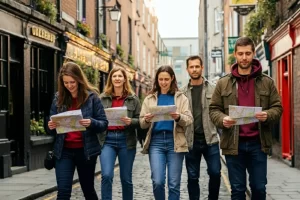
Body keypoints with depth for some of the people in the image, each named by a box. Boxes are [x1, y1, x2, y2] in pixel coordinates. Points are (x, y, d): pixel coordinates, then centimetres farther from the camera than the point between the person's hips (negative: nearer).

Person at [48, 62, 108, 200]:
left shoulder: (91, 97, -6)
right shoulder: (58, 98, 3)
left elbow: (104, 124, -5)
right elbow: (52, 122, 10)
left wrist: (91, 123, -25)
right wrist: (50, 126, -13)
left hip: (86, 150, -1)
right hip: (64, 151, 2)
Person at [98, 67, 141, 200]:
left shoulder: (133, 99, 4)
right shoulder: (103, 98, 6)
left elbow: (140, 121, 2)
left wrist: (130, 121, -17)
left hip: (126, 140, 0)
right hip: (108, 139, 0)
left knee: (126, 178, 9)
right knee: (106, 175, -14)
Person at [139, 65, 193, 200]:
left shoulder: (181, 97, 9)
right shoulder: (149, 98, 12)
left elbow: (189, 120, 1)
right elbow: (142, 123, 9)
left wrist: (178, 117, -20)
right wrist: (147, 120, -13)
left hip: (175, 141, 0)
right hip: (156, 141, 1)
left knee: (174, 184, 0)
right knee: (157, 182, -9)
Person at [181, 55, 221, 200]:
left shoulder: (213, 89, 4)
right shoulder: (182, 92, 7)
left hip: (210, 139, -1)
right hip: (191, 141, 1)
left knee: (215, 172, -2)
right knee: (192, 177, 7)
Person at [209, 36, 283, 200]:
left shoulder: (266, 82, 5)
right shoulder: (223, 83, 5)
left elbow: (277, 108, 6)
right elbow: (213, 109, 5)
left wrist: (268, 115, -17)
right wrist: (222, 119, -16)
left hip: (258, 143, 0)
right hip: (234, 143, 0)